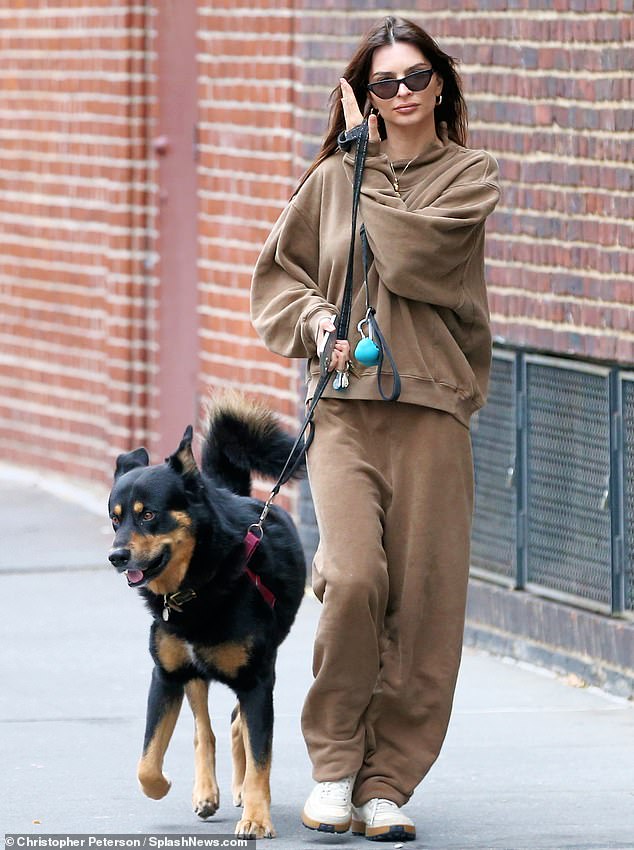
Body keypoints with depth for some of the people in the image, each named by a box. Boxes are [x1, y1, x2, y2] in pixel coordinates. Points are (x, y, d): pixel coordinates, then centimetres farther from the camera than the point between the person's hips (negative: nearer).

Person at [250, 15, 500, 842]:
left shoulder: (470, 176, 5)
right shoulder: (332, 177, 12)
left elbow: (409, 255, -10)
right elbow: (275, 273, 19)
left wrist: (367, 164, 0)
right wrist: (313, 318, -1)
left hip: (431, 409, 0)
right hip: (343, 406, 1)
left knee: (424, 599, -4)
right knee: (354, 578, -18)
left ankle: (387, 782, 7)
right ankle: (333, 765, -1)